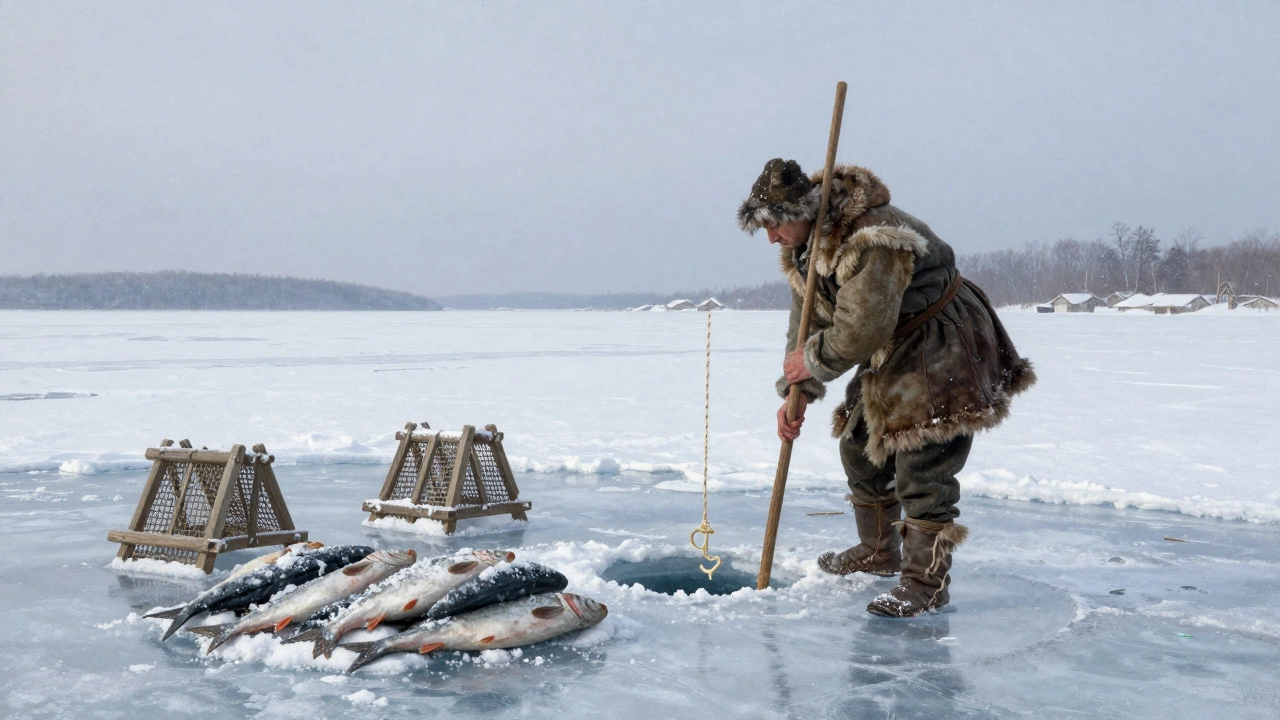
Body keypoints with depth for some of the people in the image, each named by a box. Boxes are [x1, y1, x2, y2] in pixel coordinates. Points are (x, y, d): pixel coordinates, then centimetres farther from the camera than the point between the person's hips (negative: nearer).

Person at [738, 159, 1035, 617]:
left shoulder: (873, 240, -32)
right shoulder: (803, 247, 0)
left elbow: (862, 328, -34)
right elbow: (806, 322, 3)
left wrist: (813, 361, -18)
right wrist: (795, 393, -5)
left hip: (943, 350, -10)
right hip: (892, 355, 10)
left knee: (923, 465, -15)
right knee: (859, 446, 15)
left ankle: (927, 582, -8)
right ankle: (879, 552, 31)